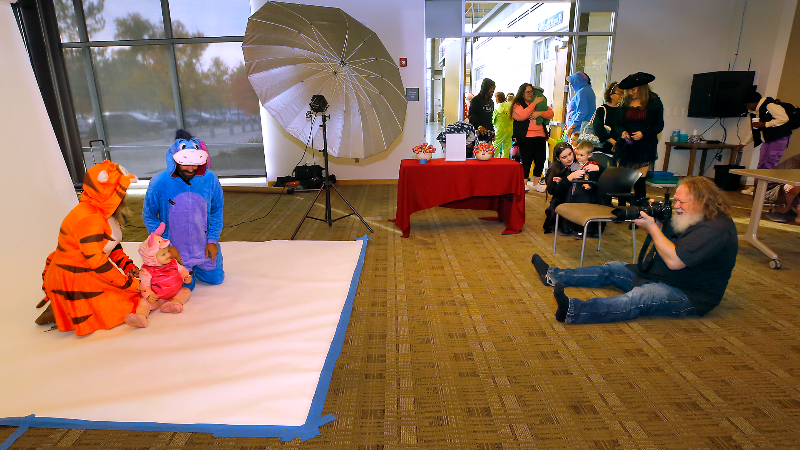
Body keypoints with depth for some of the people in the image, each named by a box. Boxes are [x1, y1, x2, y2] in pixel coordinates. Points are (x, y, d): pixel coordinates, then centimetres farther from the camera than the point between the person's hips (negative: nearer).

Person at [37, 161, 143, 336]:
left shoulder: (105, 213, 4)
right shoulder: (89, 218, -27)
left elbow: (113, 245, 14)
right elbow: (96, 262, -27)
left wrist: (127, 265, 0)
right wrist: (128, 284, -21)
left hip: (89, 273, 10)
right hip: (73, 280, -10)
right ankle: (58, 313, 3)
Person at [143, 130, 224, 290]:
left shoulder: (210, 179, -14)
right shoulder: (159, 183, -18)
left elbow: (217, 210, 0)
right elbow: (149, 217, -6)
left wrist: (212, 240, -4)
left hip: (204, 247, 2)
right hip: (175, 249, -2)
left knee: (215, 278, 12)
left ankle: (195, 267, 42)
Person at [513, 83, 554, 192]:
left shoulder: (540, 102, 19)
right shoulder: (518, 105, 4)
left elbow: (551, 113, 10)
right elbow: (522, 116, -16)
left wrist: (539, 113, -9)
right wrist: (534, 103, -11)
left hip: (540, 136, 5)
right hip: (525, 137, -4)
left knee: (540, 160, 3)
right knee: (526, 160, -6)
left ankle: (536, 183, 17)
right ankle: (524, 183, 9)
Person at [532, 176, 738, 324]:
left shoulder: (716, 228, -21)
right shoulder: (689, 219, 10)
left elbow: (674, 261, -30)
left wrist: (652, 227, -21)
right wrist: (652, 218, -2)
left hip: (689, 296, -10)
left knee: (639, 297, -37)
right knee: (612, 269, 7)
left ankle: (573, 310, -60)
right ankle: (553, 275, 6)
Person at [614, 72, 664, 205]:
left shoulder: (654, 103, 1)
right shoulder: (626, 102, 11)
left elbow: (659, 125, 1)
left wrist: (643, 133, -16)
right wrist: (622, 132, -6)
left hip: (644, 147, -3)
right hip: (625, 147, 3)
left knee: (639, 181, -5)